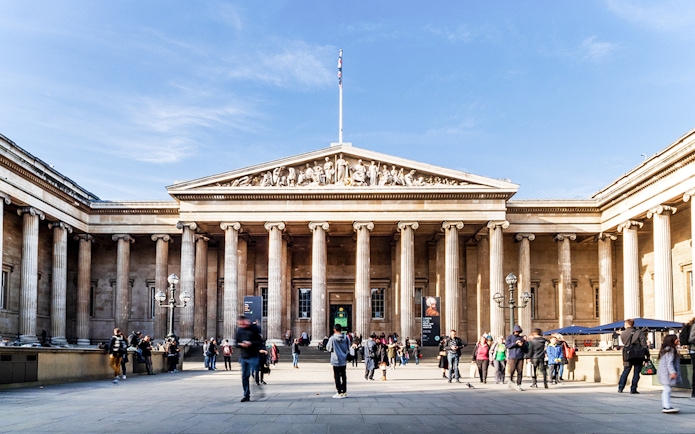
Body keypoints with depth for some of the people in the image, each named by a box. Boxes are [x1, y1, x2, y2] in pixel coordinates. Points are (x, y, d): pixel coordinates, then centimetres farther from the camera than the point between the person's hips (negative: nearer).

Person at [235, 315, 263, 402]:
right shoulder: (239, 330, 6)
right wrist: (241, 344, -13)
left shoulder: (254, 328, -7)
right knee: (244, 376, 8)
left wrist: (251, 343, -22)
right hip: (243, 356, 5)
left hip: (253, 356, -5)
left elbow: (260, 341, -8)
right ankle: (246, 395, 16)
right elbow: (236, 342, 9)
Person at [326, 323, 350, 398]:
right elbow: (348, 348, 5)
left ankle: (339, 393, 3)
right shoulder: (346, 338, -4)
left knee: (337, 376, 3)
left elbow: (328, 349, -6)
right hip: (344, 360, 4)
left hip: (336, 360, -4)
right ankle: (344, 392, 17)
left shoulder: (332, 338, -15)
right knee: (344, 376, 14)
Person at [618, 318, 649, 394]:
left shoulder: (622, 334, 3)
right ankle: (633, 389, 3)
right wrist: (647, 355, -3)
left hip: (628, 355, 2)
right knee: (636, 372, 5)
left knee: (625, 371, 12)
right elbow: (644, 344, -7)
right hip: (639, 356, -2)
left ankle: (620, 388, 12)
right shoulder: (639, 332, -3)